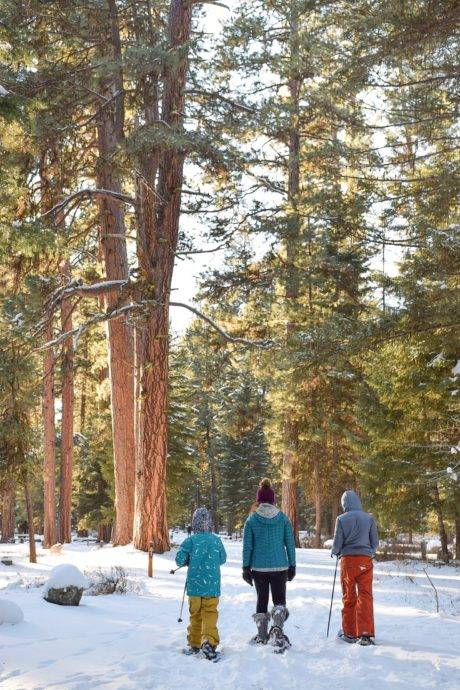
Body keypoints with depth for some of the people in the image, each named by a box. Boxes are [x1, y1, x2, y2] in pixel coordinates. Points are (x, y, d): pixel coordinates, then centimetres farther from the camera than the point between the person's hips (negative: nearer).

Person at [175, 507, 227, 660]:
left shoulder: (190, 541, -9)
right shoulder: (216, 540, -1)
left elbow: (179, 560, -9)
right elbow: (223, 559, 12)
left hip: (194, 585, 0)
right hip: (212, 586, 0)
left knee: (195, 614, 14)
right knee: (210, 614, 1)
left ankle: (194, 644, 21)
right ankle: (209, 641, -19)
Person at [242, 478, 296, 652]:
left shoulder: (252, 519, -4)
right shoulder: (283, 518, -2)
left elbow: (247, 546, -2)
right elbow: (290, 544, 1)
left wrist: (246, 567, 5)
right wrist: (292, 566, 10)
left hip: (258, 567, 0)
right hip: (280, 566, 0)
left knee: (262, 600, 14)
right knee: (279, 599, 8)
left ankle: (262, 636, 17)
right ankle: (277, 628, -18)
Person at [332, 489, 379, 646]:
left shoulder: (341, 519, -4)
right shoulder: (369, 518, 1)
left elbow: (337, 543, -4)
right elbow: (375, 542, 6)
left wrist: (335, 552, 18)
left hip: (347, 560, -1)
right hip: (365, 561, 1)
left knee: (348, 597, 11)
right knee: (365, 596, 1)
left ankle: (350, 633, 17)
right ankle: (365, 634, -8)